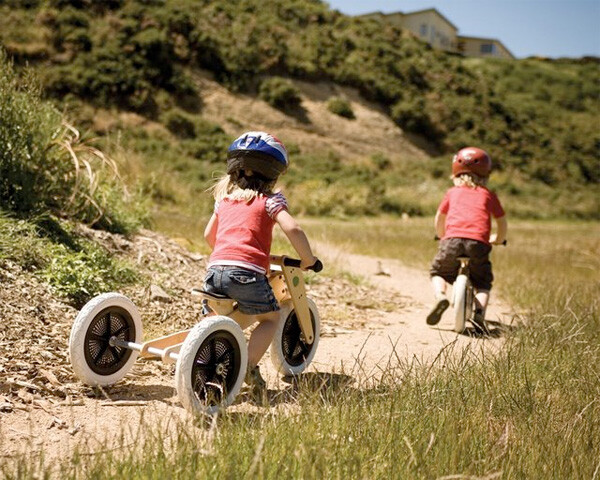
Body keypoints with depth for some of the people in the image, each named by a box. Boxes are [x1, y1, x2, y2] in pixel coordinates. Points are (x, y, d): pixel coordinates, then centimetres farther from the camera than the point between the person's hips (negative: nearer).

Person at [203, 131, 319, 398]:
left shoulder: (224, 198, 24)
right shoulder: (270, 199, 7)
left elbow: (208, 234, 34)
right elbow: (292, 228, -9)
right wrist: (307, 259, 4)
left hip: (215, 269, 5)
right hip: (248, 271, -5)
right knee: (270, 318, 17)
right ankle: (249, 365, -2)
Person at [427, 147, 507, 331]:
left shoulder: (452, 192, 24)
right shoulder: (488, 195, 22)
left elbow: (439, 219, 34)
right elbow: (502, 222, 26)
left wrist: (442, 237, 52)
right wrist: (498, 239, 45)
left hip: (453, 238, 0)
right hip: (478, 242, 0)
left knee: (437, 271, 23)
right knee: (483, 282, 19)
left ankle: (440, 296, -6)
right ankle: (480, 311, -7)